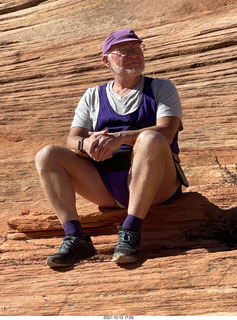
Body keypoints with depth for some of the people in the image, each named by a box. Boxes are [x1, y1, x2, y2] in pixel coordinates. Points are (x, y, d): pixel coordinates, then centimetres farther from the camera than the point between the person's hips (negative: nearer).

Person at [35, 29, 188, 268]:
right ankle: (74, 238, -26)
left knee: (150, 139, -34)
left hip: (156, 184, -3)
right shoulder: (93, 97, 21)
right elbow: (72, 140, 8)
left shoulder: (161, 88, 13)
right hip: (106, 186, 3)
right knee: (47, 156, -13)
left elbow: (166, 132, -7)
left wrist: (120, 137, -24)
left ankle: (130, 232, -35)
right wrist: (86, 144, -19)